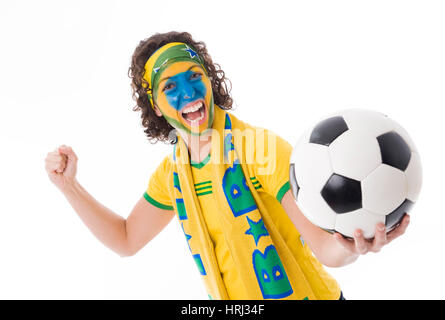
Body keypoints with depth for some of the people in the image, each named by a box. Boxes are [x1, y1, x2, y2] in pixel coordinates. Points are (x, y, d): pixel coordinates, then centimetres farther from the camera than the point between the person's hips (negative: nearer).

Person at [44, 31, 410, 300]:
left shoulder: (263, 149, -21)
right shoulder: (171, 173, -2)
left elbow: (324, 247, -26)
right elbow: (126, 239, 9)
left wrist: (348, 245, -50)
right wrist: (69, 185, -1)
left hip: (306, 293, -5)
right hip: (235, 298, 5)